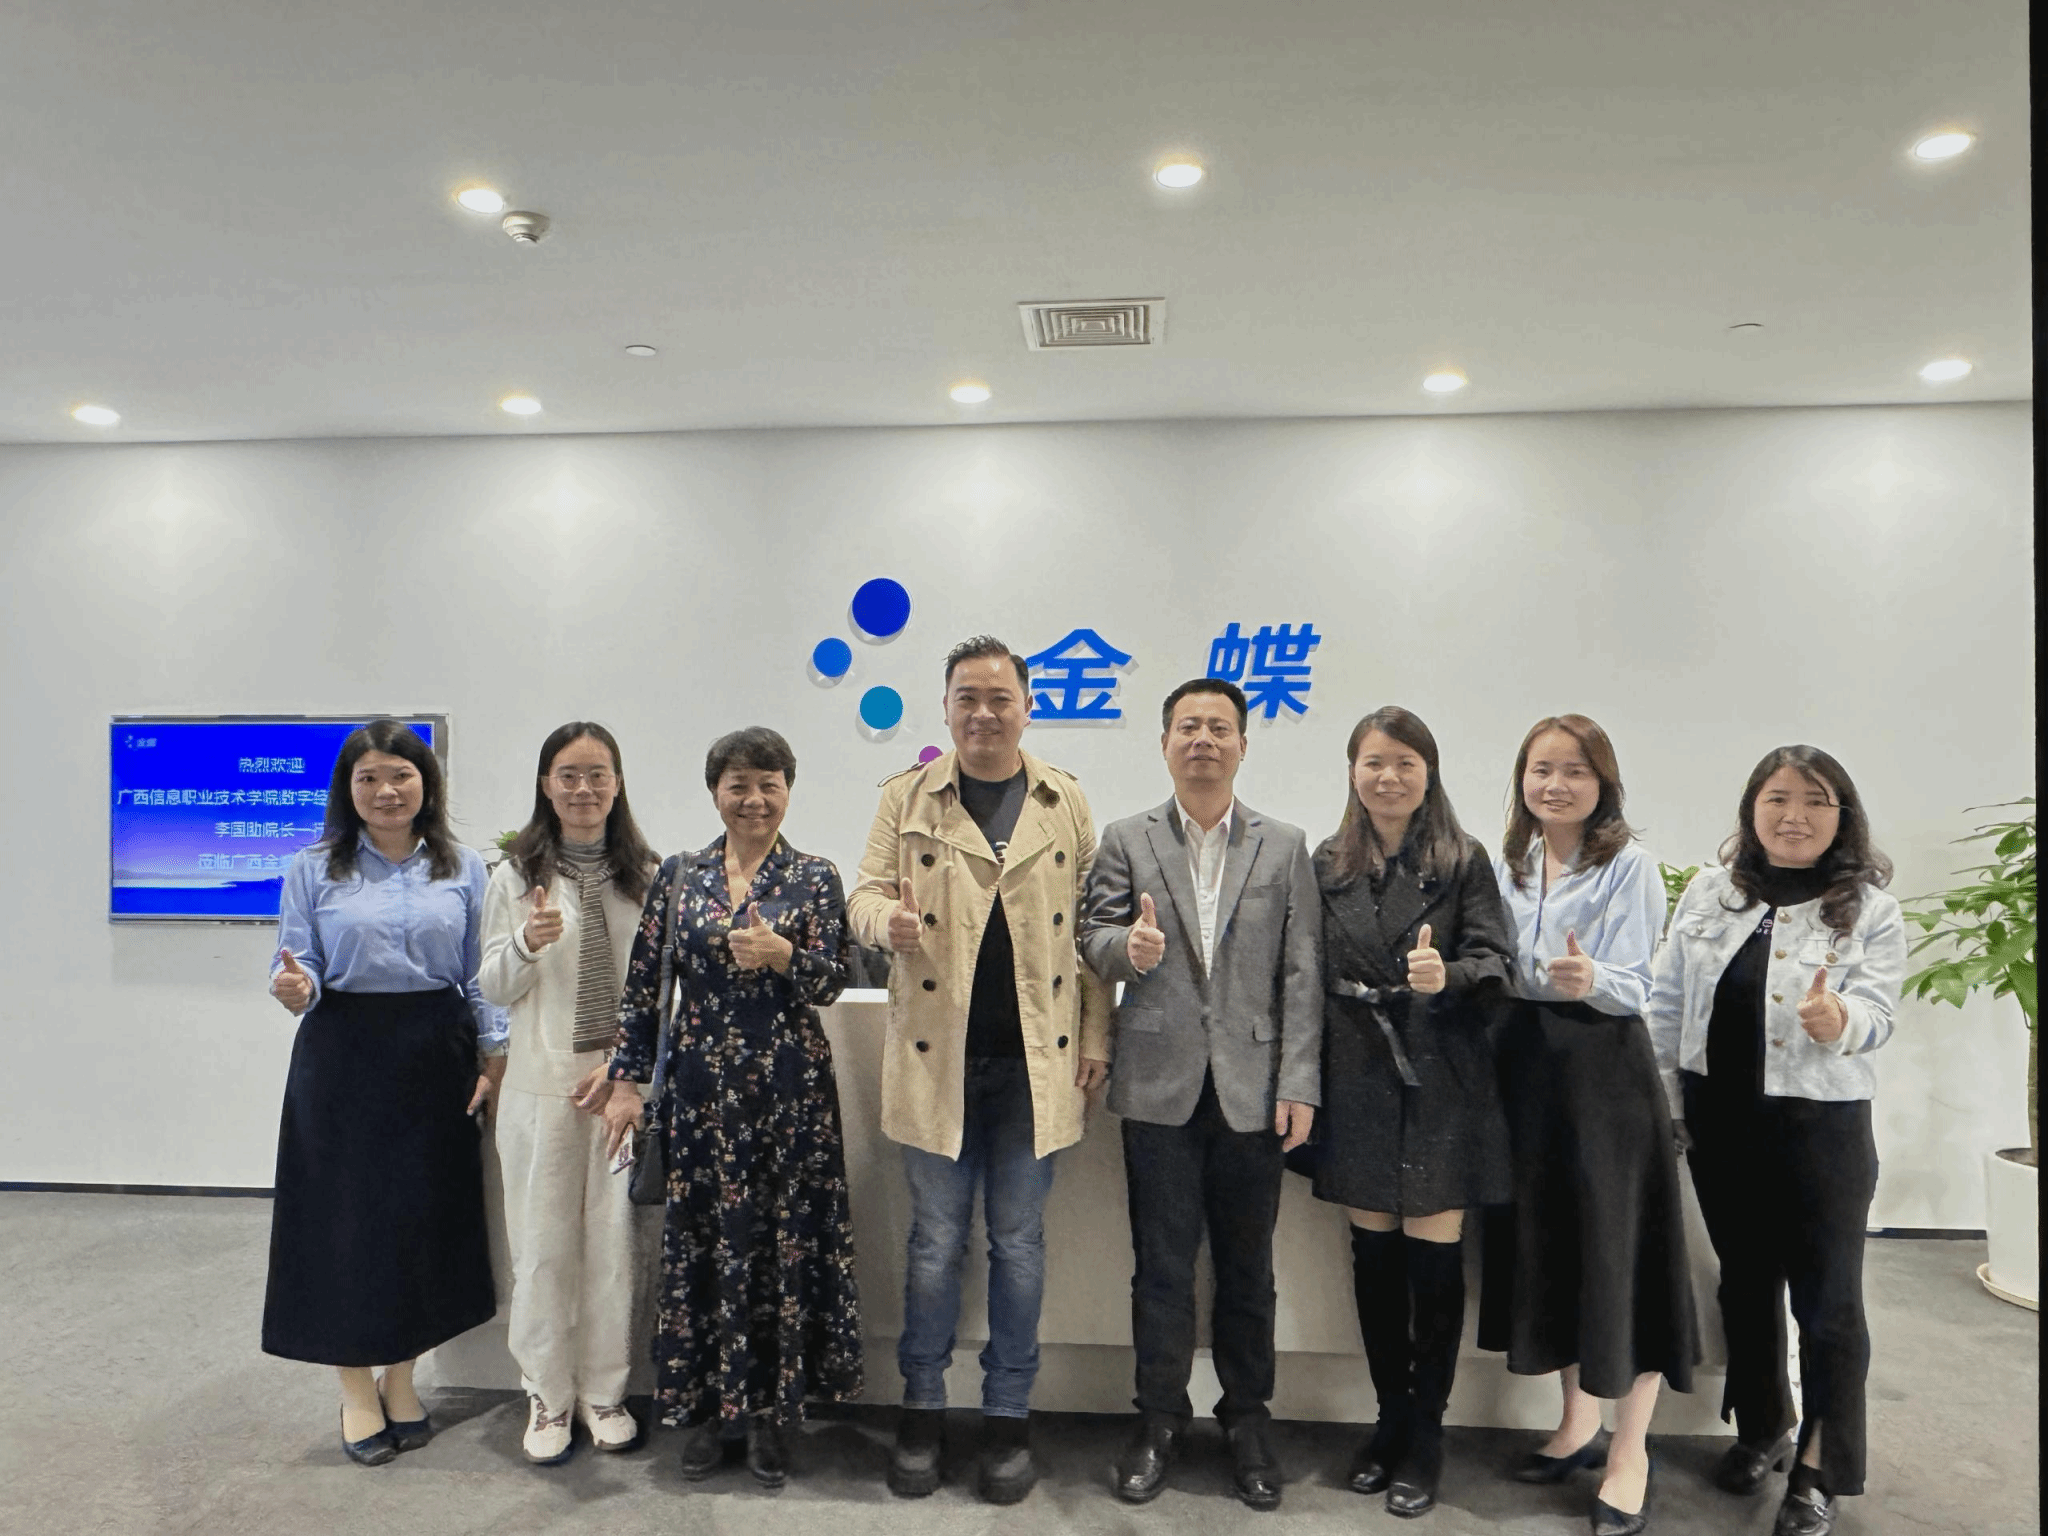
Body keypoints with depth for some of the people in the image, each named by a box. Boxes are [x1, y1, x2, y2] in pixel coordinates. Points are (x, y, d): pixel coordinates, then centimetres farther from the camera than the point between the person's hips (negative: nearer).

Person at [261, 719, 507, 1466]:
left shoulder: (464, 869, 4)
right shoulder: (314, 869, 2)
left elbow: (479, 976, 4)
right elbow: (298, 971, 1)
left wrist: (494, 1059, -2)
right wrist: (295, 989, -22)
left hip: (435, 1058, 1)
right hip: (344, 1057, -1)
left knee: (427, 1214, 7)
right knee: (346, 1215, 4)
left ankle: (401, 1379, 26)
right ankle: (357, 1390, 22)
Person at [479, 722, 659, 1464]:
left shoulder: (644, 874, 3)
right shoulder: (516, 874, 1)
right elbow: (493, 989, 3)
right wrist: (527, 943, -17)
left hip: (623, 1080, 1)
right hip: (541, 1082, 0)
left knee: (614, 1237, 6)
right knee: (544, 1242, 7)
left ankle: (603, 1390, 23)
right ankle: (547, 1394, 24)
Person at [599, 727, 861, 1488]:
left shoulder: (815, 878, 0)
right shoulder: (677, 875, 5)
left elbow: (831, 983, -4)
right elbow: (642, 985, 5)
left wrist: (783, 956, -23)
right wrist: (627, 1079, 1)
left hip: (791, 1088, -1)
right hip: (700, 1084, 2)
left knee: (786, 1240, 4)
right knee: (705, 1239, 8)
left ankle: (770, 1410, 21)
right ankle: (709, 1406, 25)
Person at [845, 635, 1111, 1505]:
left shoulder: (1066, 803, 5)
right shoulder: (907, 798, 2)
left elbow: (1091, 926, 6)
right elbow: (867, 892, 3)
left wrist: (1095, 1036, 2)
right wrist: (887, 918, -21)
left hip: (1035, 1059, 1)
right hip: (937, 1056, 0)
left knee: (1018, 1242, 11)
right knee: (936, 1241, 11)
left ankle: (1008, 1415, 27)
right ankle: (922, 1407, 29)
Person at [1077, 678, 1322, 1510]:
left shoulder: (1286, 847, 4)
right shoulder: (1125, 841, 4)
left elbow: (1302, 974, 0)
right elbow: (1093, 936, 3)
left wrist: (1299, 1086, -6)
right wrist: (1128, 946, -21)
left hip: (1251, 1090, 0)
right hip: (1159, 1087, 0)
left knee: (1247, 1268, 12)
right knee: (1162, 1265, 9)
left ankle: (1247, 1420, 29)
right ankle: (1159, 1420, 27)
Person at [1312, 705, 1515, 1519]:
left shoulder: (1463, 861, -1)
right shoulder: (1328, 865, 7)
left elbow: (1495, 965, -7)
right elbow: (1313, 976, 9)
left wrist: (1447, 976, -28)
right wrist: (1306, 1080, 5)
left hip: (1441, 1085, -3)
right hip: (1359, 1083, 3)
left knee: (1433, 1259, 3)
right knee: (1374, 1254, 11)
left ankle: (1425, 1433, 19)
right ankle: (1390, 1417, 27)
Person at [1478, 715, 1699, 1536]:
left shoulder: (1628, 864, -7)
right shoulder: (1506, 864, 9)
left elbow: (1638, 987, -12)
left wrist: (1591, 979, -31)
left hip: (1603, 1069, -5)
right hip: (1526, 1063, 6)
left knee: (1617, 1244, 0)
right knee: (1545, 1239, 13)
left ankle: (1629, 1450, 16)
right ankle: (1580, 1422, 31)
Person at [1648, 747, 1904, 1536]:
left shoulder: (1870, 909, -6)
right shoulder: (1708, 891, 2)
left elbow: (1876, 1012, -15)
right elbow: (1667, 1003, 5)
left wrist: (1838, 1019, -38)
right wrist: (1661, 1102, 3)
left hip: (1821, 1124, -3)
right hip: (1719, 1117, 3)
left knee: (1826, 1298, 5)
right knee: (1743, 1281, 17)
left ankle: (1819, 1470, 21)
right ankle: (1762, 1427, 37)